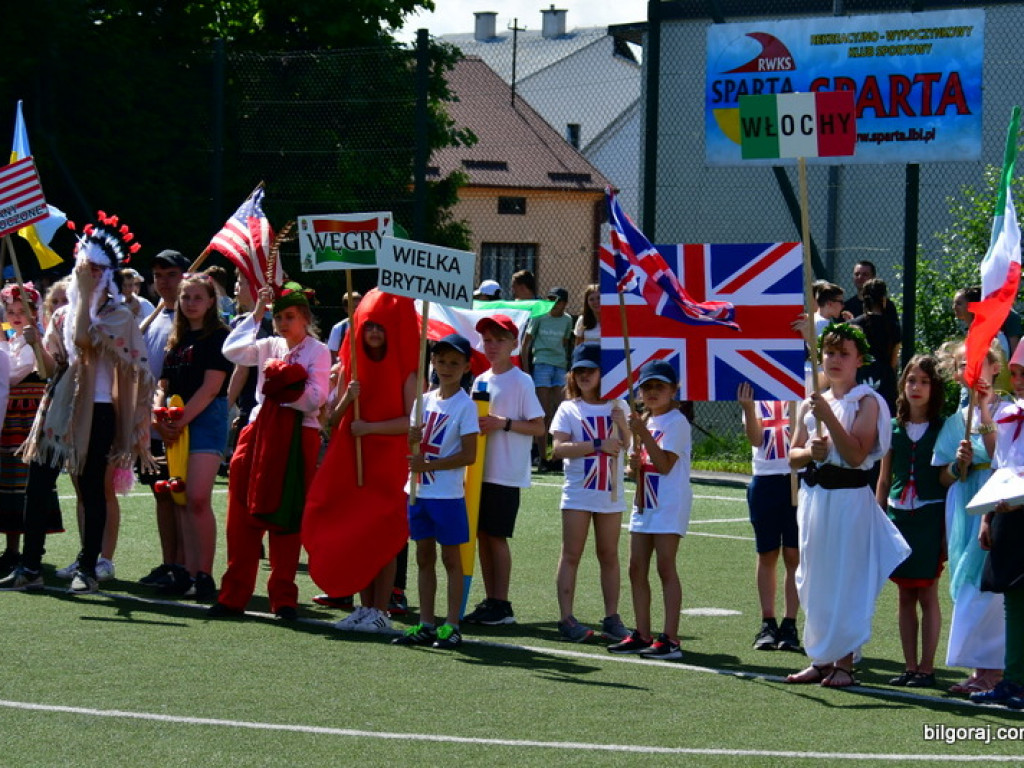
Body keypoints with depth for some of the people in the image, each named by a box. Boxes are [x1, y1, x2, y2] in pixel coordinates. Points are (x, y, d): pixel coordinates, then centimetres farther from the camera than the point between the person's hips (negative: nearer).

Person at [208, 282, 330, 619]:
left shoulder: (318, 351, 0)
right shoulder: (269, 347, 13)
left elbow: (317, 397, -9)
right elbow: (231, 350, -3)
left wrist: (285, 389, -11)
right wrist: (256, 314, -2)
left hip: (297, 438, -4)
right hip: (260, 432, 4)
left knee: (285, 517, 0)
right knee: (244, 514, 1)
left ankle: (283, 597, 7)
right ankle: (234, 595, 4)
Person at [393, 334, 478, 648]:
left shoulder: (465, 406, -8)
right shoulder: (426, 400, 10)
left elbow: (469, 455, -14)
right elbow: (411, 441, 14)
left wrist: (428, 464, -18)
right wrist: (412, 437, -10)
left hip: (448, 494, -6)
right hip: (419, 491, 6)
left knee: (450, 557, 0)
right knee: (424, 557, 9)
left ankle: (451, 626, 3)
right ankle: (425, 625, 14)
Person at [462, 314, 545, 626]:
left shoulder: (520, 382, -7)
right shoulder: (481, 381, 14)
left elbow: (538, 427, -10)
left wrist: (503, 423, -20)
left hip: (506, 472, -7)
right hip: (479, 469, 7)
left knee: (497, 536, -6)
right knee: (481, 534, 7)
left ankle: (502, 605, 0)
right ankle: (489, 602, 13)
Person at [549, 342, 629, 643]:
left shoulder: (614, 407, 8)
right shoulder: (569, 409, 1)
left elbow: (624, 444, -5)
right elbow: (559, 448, -12)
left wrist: (621, 424, -25)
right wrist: (598, 445, -20)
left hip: (610, 494, 2)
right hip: (578, 492, -2)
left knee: (609, 555, 7)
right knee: (571, 555, -3)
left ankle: (612, 618, 11)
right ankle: (566, 619, -3)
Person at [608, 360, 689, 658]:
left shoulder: (676, 422, -9)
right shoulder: (645, 421, 17)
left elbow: (665, 465, -18)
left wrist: (644, 435, -22)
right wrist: (635, 463, -1)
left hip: (669, 505, -9)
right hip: (644, 504, 9)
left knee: (665, 567, -10)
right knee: (637, 569, 6)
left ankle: (670, 638, -10)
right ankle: (642, 635, 11)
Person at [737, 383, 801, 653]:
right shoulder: (753, 393, 7)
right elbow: (755, 439, -5)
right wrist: (748, 408, -20)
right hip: (764, 478, 2)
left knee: (794, 555, -1)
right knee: (767, 555, 6)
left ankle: (790, 625, 4)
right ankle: (767, 624, 12)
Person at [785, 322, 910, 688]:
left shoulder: (866, 402, -5)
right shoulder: (811, 403, 13)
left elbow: (856, 455, -15)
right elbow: (793, 456, 15)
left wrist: (828, 417, -20)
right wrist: (811, 452, -7)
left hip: (849, 497, -6)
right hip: (814, 495, 6)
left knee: (847, 581, -5)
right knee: (815, 581, 9)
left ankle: (844, 662, 0)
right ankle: (820, 660, 16)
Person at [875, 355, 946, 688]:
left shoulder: (943, 429, -2)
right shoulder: (894, 427, 9)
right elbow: (884, 479, 13)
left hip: (930, 517, -4)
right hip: (898, 515, 4)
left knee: (927, 594, -2)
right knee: (905, 595, 7)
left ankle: (927, 667, 2)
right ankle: (910, 666, 12)